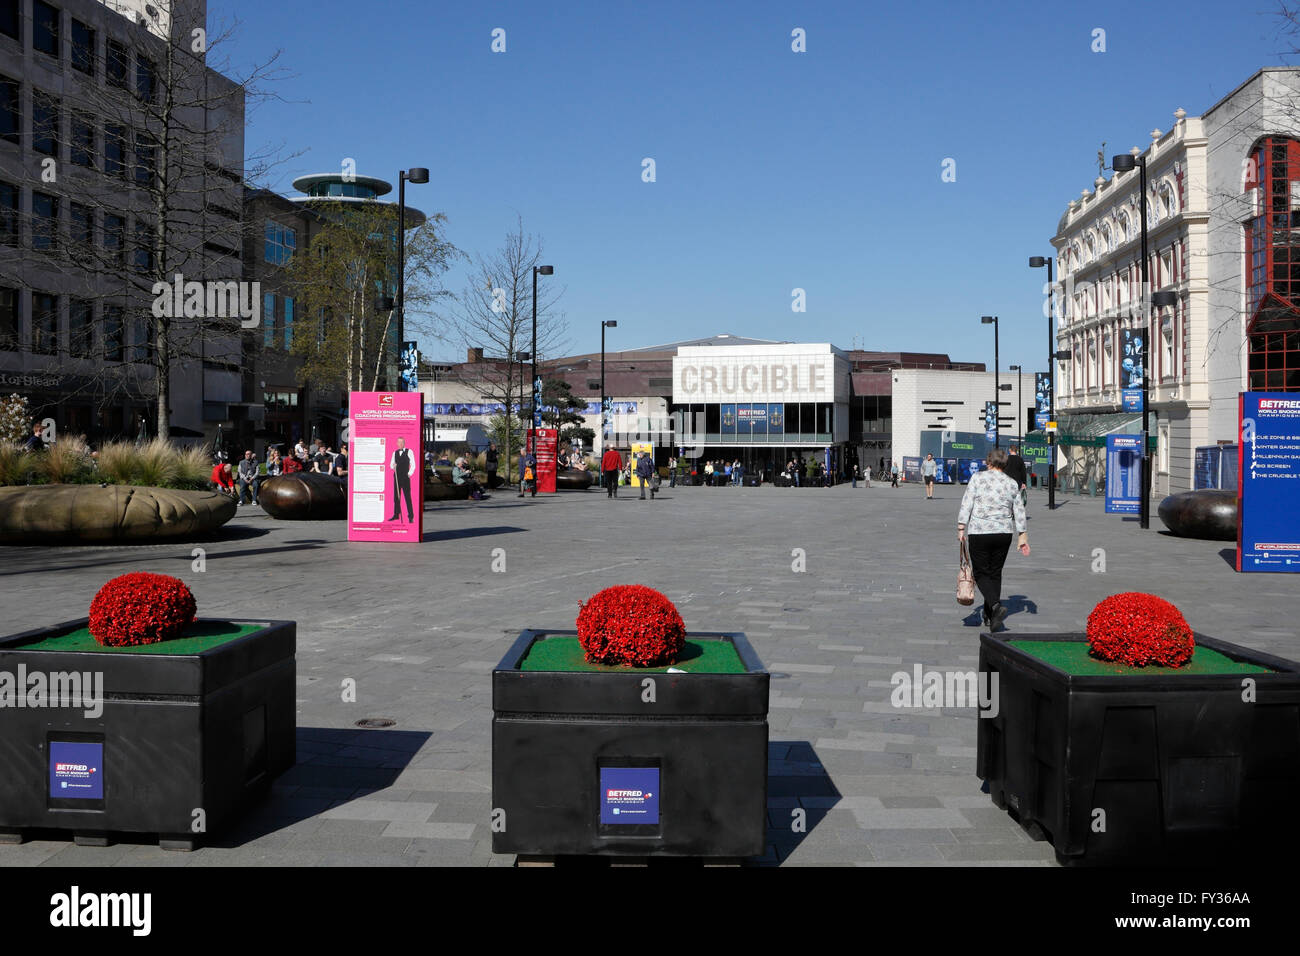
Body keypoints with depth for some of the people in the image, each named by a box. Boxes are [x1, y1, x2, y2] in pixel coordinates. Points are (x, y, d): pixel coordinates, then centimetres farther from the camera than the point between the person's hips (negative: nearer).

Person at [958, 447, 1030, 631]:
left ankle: (996, 605, -21)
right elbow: (1019, 512, 7)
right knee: (995, 573, 14)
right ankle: (989, 615, 17)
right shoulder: (1012, 483, 6)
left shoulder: (978, 477, -4)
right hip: (1004, 533, 4)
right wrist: (1023, 536, 11)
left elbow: (966, 504, -9)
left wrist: (961, 528, -5)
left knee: (981, 573, 3)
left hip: (979, 533, -4)